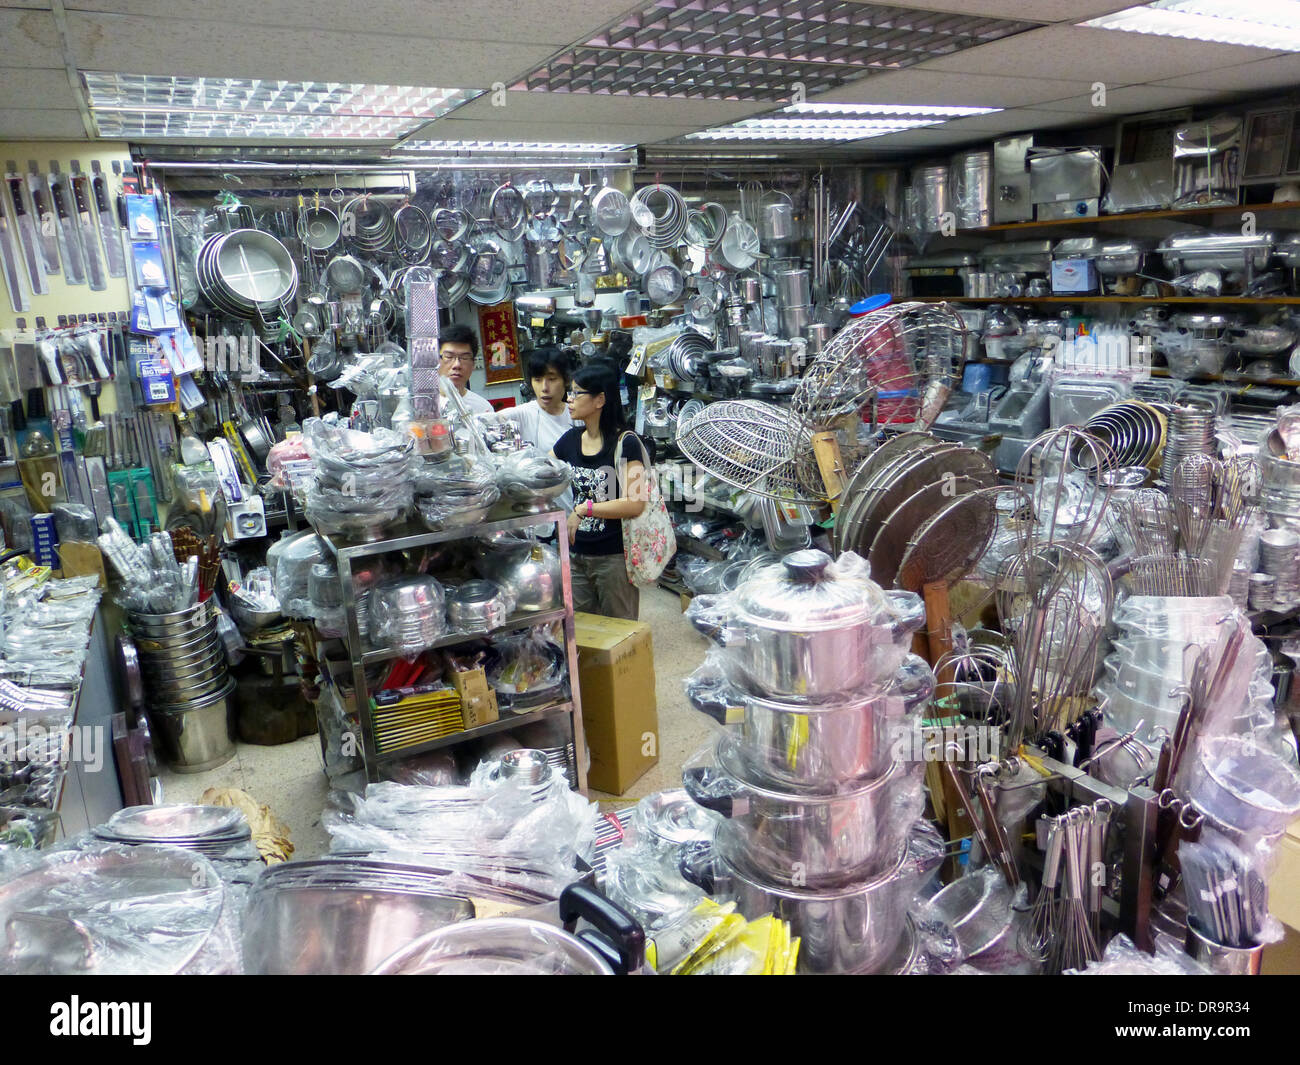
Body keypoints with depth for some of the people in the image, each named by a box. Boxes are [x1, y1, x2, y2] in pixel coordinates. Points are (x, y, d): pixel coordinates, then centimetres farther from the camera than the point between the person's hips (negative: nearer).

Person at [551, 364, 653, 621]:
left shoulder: (625, 443, -12)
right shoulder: (572, 439, 8)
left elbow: (635, 504, -21)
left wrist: (584, 508, -21)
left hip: (614, 556, -6)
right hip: (577, 555, 6)